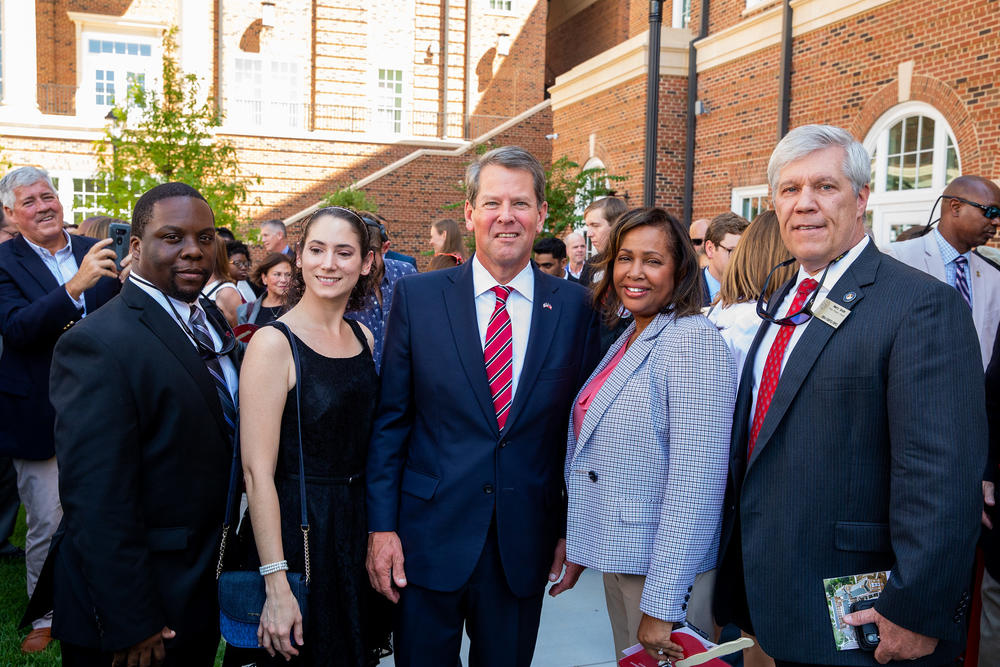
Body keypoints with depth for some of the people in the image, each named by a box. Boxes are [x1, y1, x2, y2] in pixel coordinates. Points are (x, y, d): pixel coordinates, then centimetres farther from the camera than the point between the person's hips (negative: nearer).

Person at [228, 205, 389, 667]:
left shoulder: (364, 338, 5)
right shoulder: (273, 342, -14)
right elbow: (257, 470, -18)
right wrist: (276, 587, -21)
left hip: (358, 525, 6)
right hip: (295, 529, -6)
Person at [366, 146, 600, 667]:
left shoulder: (573, 306, 0)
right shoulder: (417, 296, -2)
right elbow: (389, 420, -1)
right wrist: (381, 526, -4)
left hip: (526, 544, 1)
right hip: (428, 540, -1)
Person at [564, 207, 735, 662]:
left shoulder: (694, 342, -18)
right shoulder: (627, 340, 8)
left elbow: (695, 482, -23)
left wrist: (662, 605, -23)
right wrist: (577, 540, 16)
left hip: (664, 568, -8)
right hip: (617, 557, 8)